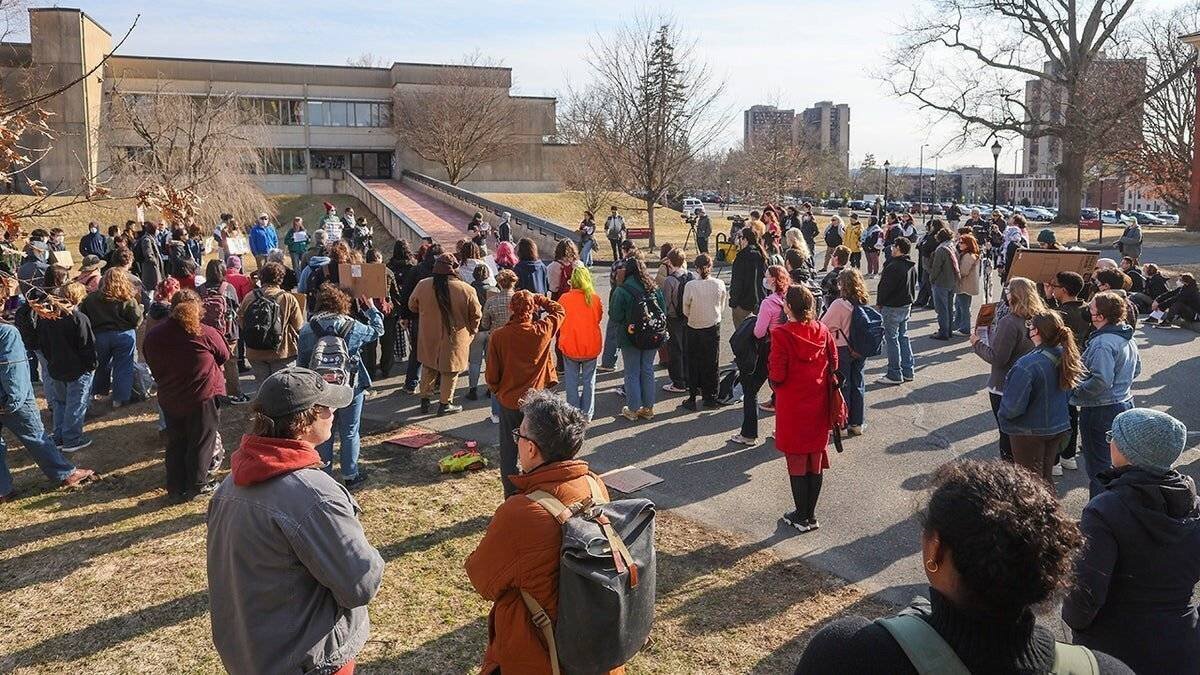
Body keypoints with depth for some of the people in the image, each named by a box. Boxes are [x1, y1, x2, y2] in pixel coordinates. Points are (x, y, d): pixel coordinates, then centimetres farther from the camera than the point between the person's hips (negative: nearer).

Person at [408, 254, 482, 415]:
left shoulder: (422, 285, -11)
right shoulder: (466, 290, -18)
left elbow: (412, 306, 6)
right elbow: (476, 315, -7)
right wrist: (471, 331, 12)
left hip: (428, 337, 3)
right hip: (454, 339, -3)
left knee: (428, 367, 22)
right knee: (449, 371, 13)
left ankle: (425, 399, 31)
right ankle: (445, 404, 23)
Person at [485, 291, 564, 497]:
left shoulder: (498, 336, -14)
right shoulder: (543, 331, -13)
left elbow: (491, 374, -6)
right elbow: (559, 310, 9)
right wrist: (538, 299, 9)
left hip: (508, 402, 0)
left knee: (509, 452, 12)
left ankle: (511, 496, 18)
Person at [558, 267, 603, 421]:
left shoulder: (564, 298, -12)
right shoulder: (595, 299, -9)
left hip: (570, 346, -1)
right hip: (591, 346, 1)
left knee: (571, 380, 12)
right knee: (589, 380, 13)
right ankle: (587, 413, 19)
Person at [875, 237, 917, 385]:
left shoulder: (893, 267, -22)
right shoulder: (912, 266, 7)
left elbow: (885, 287, -19)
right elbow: (913, 286, 15)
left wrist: (879, 303, -5)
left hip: (892, 307, -9)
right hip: (906, 306, 9)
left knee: (891, 339, -2)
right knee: (903, 337, 17)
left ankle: (895, 375, 1)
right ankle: (908, 371, 22)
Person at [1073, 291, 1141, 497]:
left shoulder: (1102, 343, -25)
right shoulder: (1128, 339, 6)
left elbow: (1101, 381, -30)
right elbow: (1137, 370, 19)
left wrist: (1077, 391, -17)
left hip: (1101, 411, -10)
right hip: (1125, 402, 10)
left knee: (1098, 466, 1)